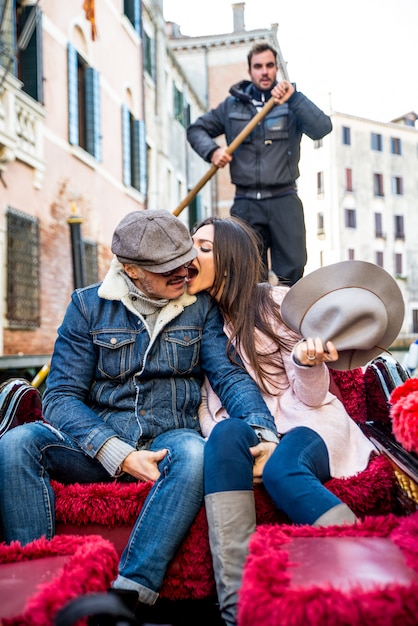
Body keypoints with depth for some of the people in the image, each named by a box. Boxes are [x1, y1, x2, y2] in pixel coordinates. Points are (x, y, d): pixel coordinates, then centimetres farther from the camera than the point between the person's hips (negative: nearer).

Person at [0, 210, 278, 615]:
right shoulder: (88, 305, 3)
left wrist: (263, 432, -23)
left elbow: (229, 375, -2)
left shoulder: (201, 307, 7)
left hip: (168, 438, 0)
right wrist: (118, 455, -20)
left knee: (194, 453, -35)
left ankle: (128, 592, -32)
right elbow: (61, 396, -4)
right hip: (98, 442, 1)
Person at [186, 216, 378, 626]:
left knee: (281, 469, -36)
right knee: (227, 434, -33)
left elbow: (311, 397, -3)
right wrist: (236, 441, -16)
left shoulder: (276, 303, -2)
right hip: (248, 434, 3)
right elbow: (203, 404, 4)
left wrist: (308, 362, -26)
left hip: (308, 426, -2)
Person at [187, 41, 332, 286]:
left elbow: (322, 128, -8)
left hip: (284, 200, -1)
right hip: (246, 203, 2)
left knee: (293, 272, -6)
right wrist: (212, 150, -1)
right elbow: (196, 129, 18)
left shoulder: (293, 103, 8)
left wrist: (293, 98, -17)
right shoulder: (232, 104, 13)